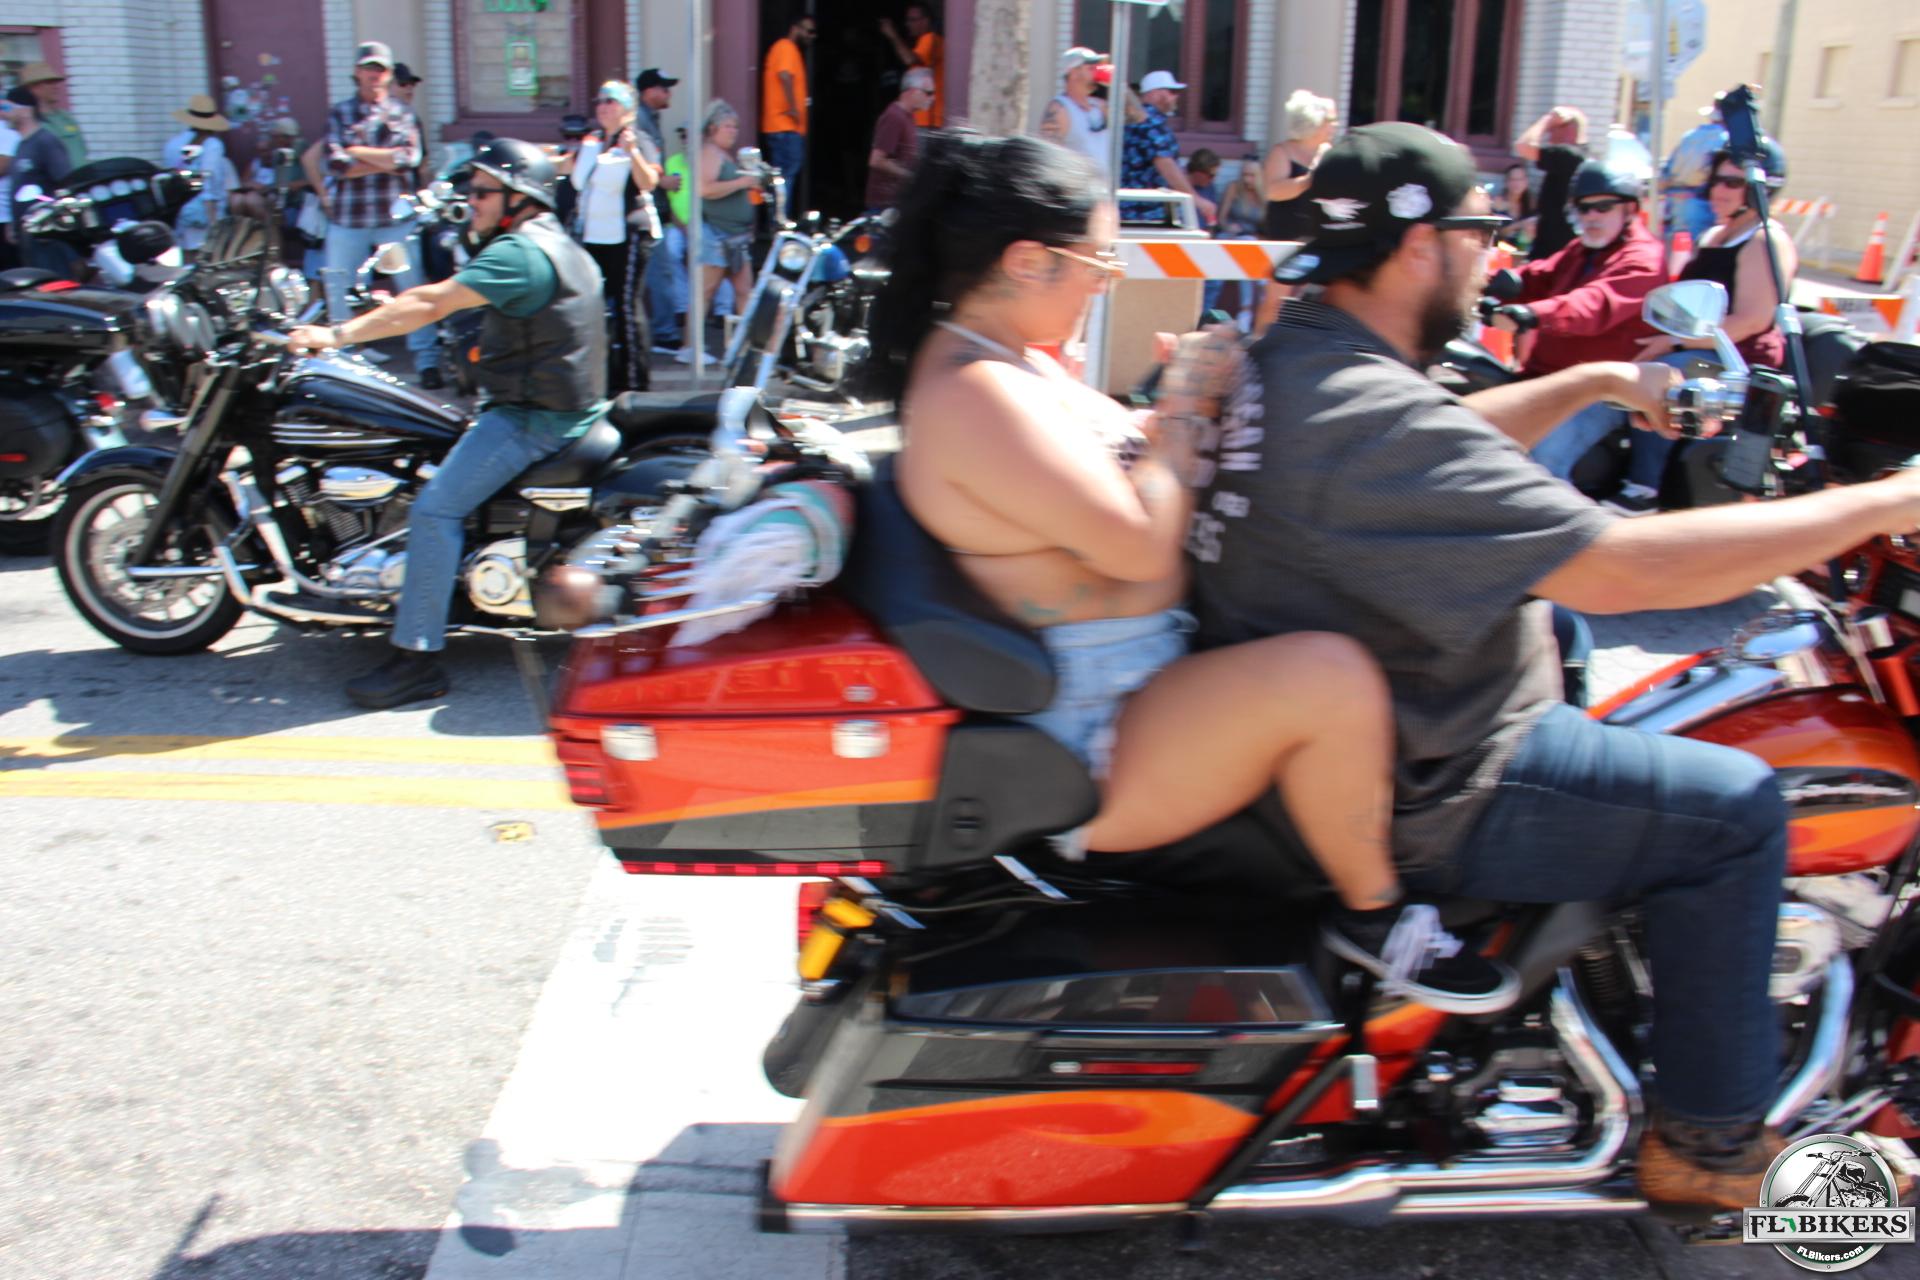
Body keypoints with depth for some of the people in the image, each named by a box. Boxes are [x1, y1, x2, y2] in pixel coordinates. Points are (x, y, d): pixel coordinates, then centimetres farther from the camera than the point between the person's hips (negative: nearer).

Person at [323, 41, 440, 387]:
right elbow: (335, 164, -7)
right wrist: (386, 161, -10)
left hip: (395, 215, -1)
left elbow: (409, 157, -10)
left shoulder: (402, 112, 7)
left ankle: (426, 360, 4)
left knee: (413, 287, -2)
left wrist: (357, 152, -7)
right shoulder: (340, 113, 7)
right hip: (348, 216, 1)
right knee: (338, 290, 8)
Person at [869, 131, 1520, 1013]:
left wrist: (1184, 401, 5)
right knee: (1329, 676, -28)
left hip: (1138, 668, 11)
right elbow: (1139, 546, -26)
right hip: (1089, 744, -11)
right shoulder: (974, 394, -22)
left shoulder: (1008, 355, 10)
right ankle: (1372, 917, -5)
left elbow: (1125, 466, 20)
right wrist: (1183, 407, -13)